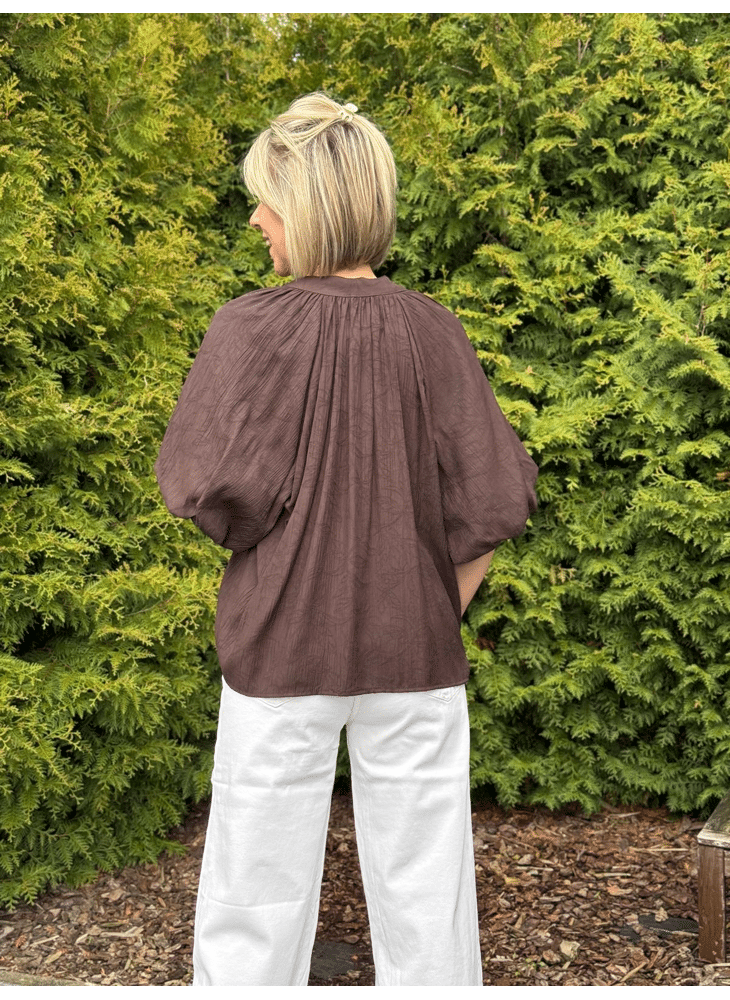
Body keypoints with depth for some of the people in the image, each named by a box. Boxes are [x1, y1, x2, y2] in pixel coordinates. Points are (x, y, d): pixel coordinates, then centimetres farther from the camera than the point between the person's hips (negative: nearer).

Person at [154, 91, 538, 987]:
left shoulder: (251, 327, -11)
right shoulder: (432, 331, -4)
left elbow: (208, 489, -14)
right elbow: (493, 502, -4)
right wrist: (437, 610, 7)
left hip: (280, 648, -2)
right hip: (415, 655, 2)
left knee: (257, 894, 14)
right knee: (425, 896, 15)